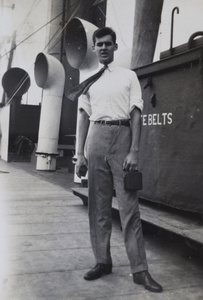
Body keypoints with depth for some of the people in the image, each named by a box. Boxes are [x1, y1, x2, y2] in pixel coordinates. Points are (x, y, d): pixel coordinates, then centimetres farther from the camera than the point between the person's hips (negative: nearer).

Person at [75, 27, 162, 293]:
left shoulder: (128, 76, 7)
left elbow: (136, 115, 0)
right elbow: (84, 117, 12)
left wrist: (134, 151, -11)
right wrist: (80, 154, 3)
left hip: (122, 136, -3)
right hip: (96, 139, 3)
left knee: (129, 206, -5)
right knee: (98, 205, 5)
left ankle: (140, 269, 1)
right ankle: (103, 261, 17)